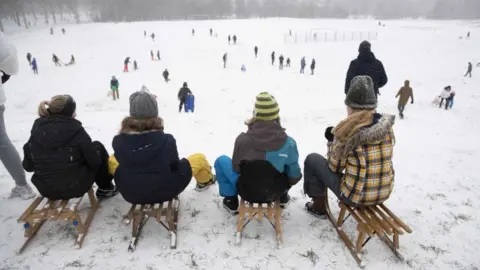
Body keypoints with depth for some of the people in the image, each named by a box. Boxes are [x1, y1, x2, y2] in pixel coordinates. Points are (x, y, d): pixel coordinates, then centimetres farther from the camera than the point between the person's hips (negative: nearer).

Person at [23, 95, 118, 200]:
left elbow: (28, 166, 4)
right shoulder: (75, 129, -16)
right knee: (98, 147, 14)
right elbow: (94, 161, -12)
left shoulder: (37, 129, -2)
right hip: (75, 188, -5)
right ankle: (105, 188, 24)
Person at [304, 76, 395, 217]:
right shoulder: (387, 126, -3)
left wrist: (332, 141, 6)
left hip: (355, 196, -6)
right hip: (384, 193, 6)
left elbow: (334, 167, -9)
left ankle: (318, 206, 25)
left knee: (312, 159, 10)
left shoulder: (347, 130, -20)